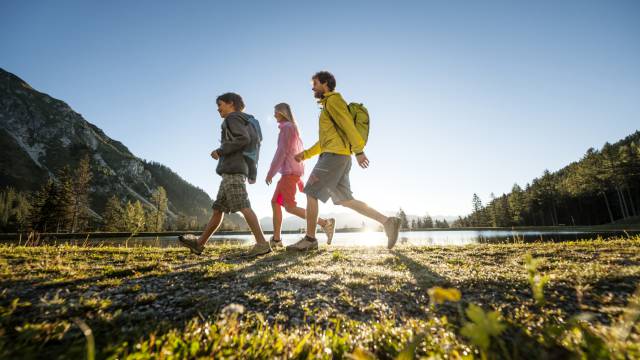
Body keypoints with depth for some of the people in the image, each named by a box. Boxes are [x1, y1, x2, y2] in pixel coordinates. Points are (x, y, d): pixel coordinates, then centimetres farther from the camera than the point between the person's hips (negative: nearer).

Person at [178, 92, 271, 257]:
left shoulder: (233, 118, 1)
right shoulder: (244, 122, 27)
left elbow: (243, 139, -17)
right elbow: (249, 142, 21)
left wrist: (220, 151, -9)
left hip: (233, 170, -10)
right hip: (231, 171, 10)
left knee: (243, 207, -16)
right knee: (218, 209, 11)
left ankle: (262, 243, -18)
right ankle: (199, 243, 20)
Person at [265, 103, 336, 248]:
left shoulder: (287, 127, -5)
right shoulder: (293, 128, 23)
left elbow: (281, 151, -14)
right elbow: (299, 152, 21)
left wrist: (270, 173, -13)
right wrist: (299, 177, 19)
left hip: (290, 171, -10)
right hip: (290, 172, 10)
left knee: (290, 207, -14)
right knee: (275, 203, 9)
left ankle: (325, 223, -12)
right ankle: (276, 239, 10)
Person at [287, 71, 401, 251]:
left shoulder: (333, 99, 1)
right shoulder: (328, 107, 30)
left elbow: (348, 124, -13)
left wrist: (358, 151, -21)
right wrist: (305, 154, 22)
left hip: (335, 155, -10)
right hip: (337, 157, 10)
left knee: (311, 193, -7)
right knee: (346, 200, 4)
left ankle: (310, 239, -1)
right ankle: (388, 222, 3)